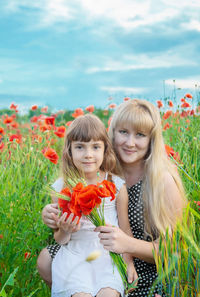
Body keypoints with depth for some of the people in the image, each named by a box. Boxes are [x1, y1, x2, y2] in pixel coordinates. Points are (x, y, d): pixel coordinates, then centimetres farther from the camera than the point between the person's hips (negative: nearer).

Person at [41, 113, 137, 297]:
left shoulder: (117, 185, -3)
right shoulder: (61, 187, -2)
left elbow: (125, 230, 6)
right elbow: (59, 239, 6)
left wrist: (129, 262, -3)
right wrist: (65, 231, -15)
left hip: (109, 255, 0)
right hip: (74, 256, 0)